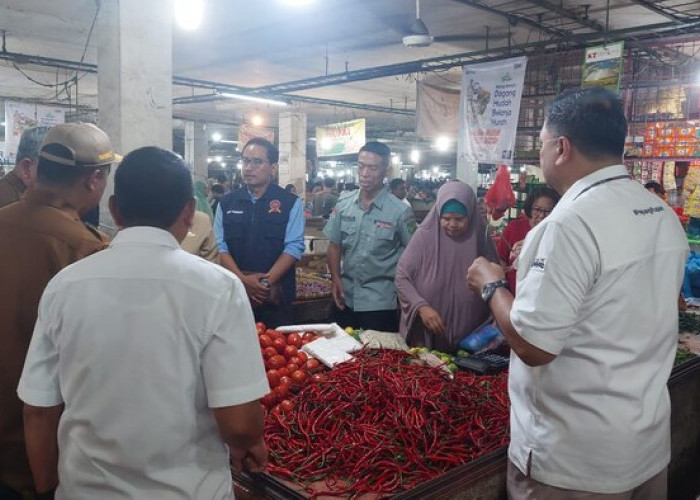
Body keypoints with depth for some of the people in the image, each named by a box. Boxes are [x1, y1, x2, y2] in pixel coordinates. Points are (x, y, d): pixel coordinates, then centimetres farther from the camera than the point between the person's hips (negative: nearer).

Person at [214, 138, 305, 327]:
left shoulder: (291, 203, 0)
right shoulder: (226, 203, 7)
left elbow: (294, 247, -7)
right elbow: (220, 246, 2)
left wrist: (267, 281, -16)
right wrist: (243, 280, -13)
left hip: (276, 296, -2)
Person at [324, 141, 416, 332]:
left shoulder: (400, 211, -11)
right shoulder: (343, 204, 0)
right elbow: (334, 245, 8)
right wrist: (335, 278, -3)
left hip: (380, 303, -3)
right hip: (346, 298, 4)